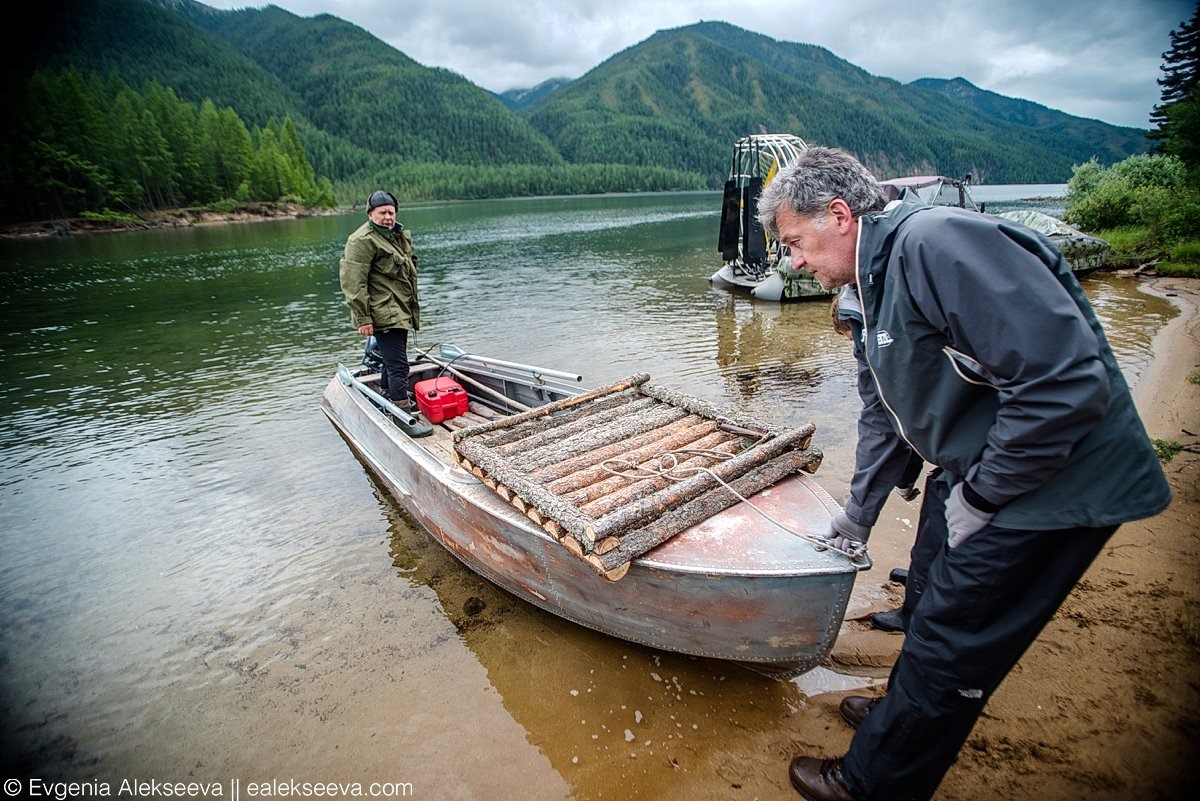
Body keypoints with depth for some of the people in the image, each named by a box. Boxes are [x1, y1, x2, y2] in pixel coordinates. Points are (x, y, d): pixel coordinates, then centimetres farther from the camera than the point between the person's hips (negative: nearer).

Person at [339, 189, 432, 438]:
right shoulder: (363, 240, -12)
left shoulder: (398, 235, 19)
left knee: (392, 359, 22)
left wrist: (412, 310, 31)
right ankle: (404, 418, -11)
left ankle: (387, 397, 41)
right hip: (383, 314, -10)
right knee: (398, 364, -13)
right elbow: (352, 281, -18)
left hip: (399, 312, 10)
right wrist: (362, 318, -22)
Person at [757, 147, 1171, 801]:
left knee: (950, 639, 3)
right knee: (931, 598, 23)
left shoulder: (936, 243, -26)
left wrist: (979, 497, -20)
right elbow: (885, 412, 14)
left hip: (1054, 479, -9)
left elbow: (1067, 380, -30)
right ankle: (905, 712, 47)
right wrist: (860, 511, 17)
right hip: (974, 470, 9)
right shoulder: (870, 285, 6)